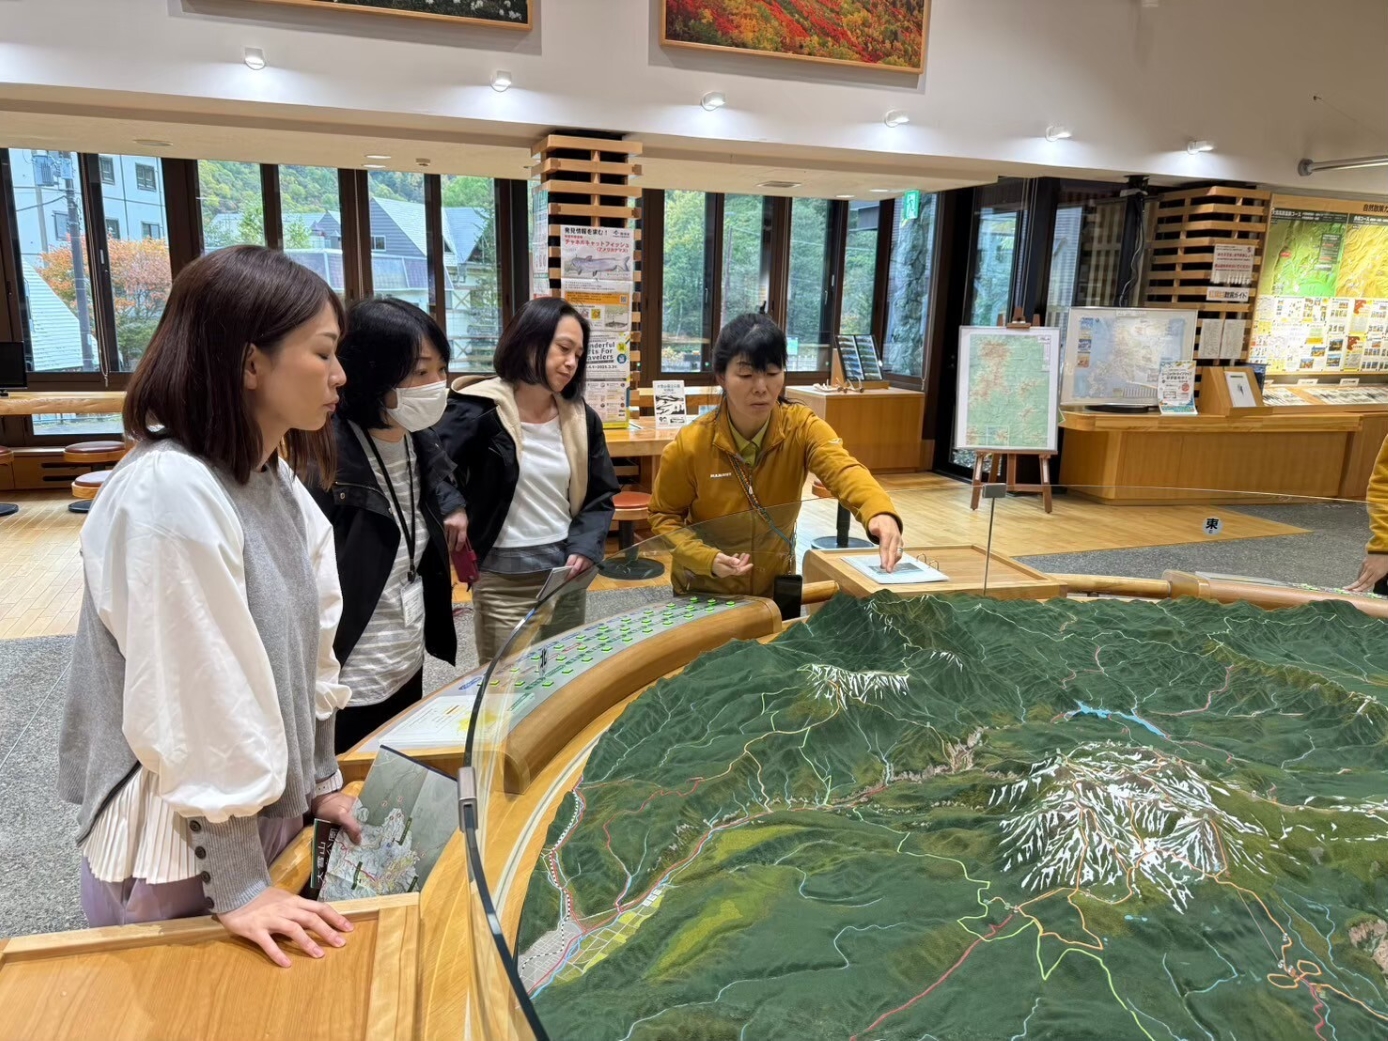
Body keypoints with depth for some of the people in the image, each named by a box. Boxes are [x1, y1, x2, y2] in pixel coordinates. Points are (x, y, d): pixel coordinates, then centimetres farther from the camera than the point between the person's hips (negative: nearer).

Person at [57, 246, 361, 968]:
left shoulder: (277, 479, 2)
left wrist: (322, 780, 13)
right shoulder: (170, 496, -26)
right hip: (181, 854, -7)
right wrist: (237, 887, -17)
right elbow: (198, 706, -24)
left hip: (271, 815, 8)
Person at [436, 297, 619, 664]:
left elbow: (600, 496, 10)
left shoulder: (580, 417, 6)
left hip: (568, 574, 5)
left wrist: (585, 547, -6)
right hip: (504, 580, -5)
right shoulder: (478, 411, -10)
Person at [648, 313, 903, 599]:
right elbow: (663, 517, -8)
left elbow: (843, 468, -37)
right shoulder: (688, 446, -20)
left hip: (774, 586, 2)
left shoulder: (802, 427, -18)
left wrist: (880, 512, -57)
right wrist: (707, 559, -25)